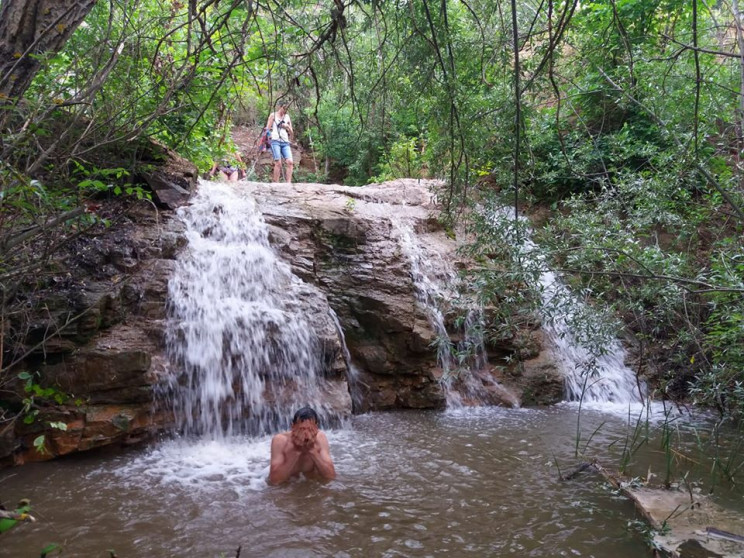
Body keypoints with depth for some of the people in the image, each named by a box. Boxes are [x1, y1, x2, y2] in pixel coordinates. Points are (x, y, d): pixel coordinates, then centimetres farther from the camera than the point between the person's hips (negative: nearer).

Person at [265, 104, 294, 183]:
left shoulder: (287, 117, 20)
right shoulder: (273, 115, 10)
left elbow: (292, 133, 22)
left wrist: (288, 127, 3)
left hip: (285, 142, 4)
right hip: (275, 141, -4)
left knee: (290, 162, -15)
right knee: (278, 163, -14)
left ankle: (289, 183, -15)